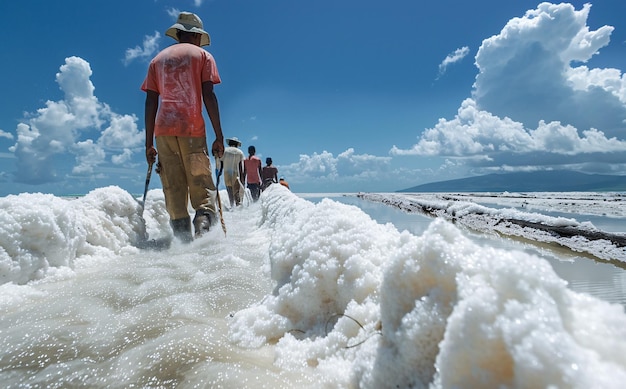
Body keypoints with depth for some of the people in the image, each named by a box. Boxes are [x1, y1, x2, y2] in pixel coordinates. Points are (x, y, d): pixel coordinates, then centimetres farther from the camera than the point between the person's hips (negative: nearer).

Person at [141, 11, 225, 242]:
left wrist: (149, 143, 12)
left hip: (163, 130, 3)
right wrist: (219, 136, -3)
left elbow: (151, 103, 12)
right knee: (201, 186, -3)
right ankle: (204, 226, -24)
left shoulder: (158, 59, 21)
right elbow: (209, 96, -1)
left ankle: (182, 238, -1)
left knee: (173, 190, 4)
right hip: (192, 129, -3)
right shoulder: (203, 55, 12)